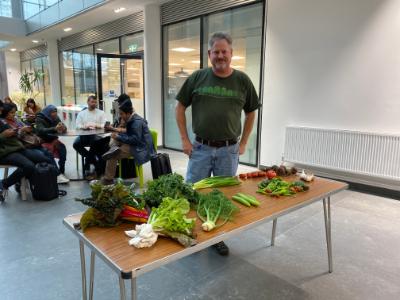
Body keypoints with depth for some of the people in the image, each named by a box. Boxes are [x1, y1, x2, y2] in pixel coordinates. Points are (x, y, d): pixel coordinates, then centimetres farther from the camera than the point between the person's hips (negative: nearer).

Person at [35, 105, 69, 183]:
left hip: (53, 140, 4)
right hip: (43, 141, -4)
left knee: (62, 147, -25)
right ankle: (58, 174, -26)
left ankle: (61, 172, -25)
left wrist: (63, 128, -26)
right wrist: (54, 128, -43)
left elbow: (64, 127, 1)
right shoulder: (40, 118, -10)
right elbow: (41, 130, -26)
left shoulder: (56, 118, 5)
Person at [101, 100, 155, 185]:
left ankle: (108, 179, -7)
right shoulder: (132, 120, 12)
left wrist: (119, 137, -22)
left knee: (113, 156, -17)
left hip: (141, 149, -11)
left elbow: (136, 139, -25)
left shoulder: (137, 122, -18)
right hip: (135, 145, 11)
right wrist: (118, 134, -2)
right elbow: (129, 134, 15)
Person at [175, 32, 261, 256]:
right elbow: (180, 108, 5)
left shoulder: (242, 80, 1)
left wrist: (243, 143, 4)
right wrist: (185, 140, -1)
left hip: (229, 150, 1)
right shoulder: (197, 78, 0)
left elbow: (251, 113, 10)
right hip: (200, 148, 0)